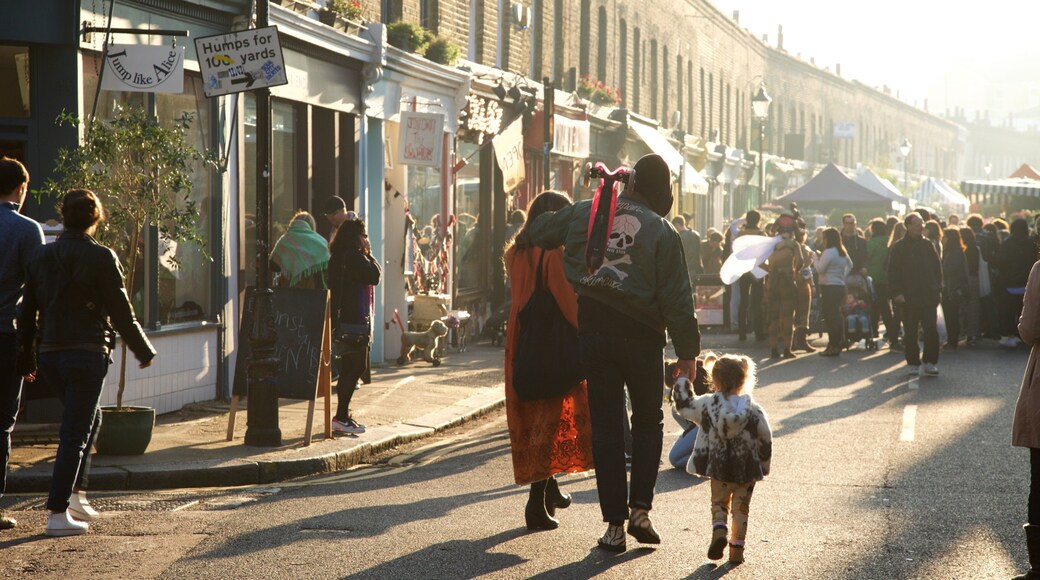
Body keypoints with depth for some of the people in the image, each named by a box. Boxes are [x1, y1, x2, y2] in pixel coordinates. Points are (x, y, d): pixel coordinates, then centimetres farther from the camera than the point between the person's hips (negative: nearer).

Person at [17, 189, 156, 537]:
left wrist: (25, 358, 19)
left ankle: (75, 495, 19)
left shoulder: (41, 257, 6)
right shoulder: (101, 258, -10)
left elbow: (27, 311, 10)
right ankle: (58, 513, -3)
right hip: (87, 354, -6)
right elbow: (121, 312, -7)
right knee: (75, 434, -1)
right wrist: (143, 351, 6)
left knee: (89, 418, 24)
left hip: (49, 355, 6)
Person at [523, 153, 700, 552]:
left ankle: (614, 525, 5)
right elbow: (677, 299, -7)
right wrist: (687, 351, -1)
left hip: (594, 332, 2)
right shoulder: (661, 231, -6)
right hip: (641, 336, -2)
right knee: (648, 421, 16)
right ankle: (640, 509, 6)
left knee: (605, 426, 6)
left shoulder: (584, 214, 0)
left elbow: (536, 231, 12)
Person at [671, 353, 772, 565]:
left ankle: (719, 530, -13)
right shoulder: (754, 411, -7)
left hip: (718, 468, 0)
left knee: (719, 504, 16)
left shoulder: (707, 404, -7)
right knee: (741, 508, 13)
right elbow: (766, 440, -1)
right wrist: (764, 466, 12)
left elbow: (685, 405, 9)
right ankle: (737, 548, 9)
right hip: (747, 470, 0)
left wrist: (682, 382, 23)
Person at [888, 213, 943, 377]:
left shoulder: (928, 245, 9)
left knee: (931, 330, -5)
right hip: (909, 297, -2)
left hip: (929, 296, 2)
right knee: (910, 332, 4)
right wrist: (897, 292, -10)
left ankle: (930, 362, 3)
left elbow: (937, 268, 14)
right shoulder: (899, 247, 1)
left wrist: (938, 289, 5)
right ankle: (913, 363, 13)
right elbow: (893, 272, -1)